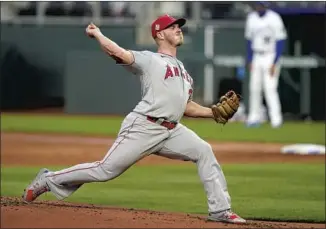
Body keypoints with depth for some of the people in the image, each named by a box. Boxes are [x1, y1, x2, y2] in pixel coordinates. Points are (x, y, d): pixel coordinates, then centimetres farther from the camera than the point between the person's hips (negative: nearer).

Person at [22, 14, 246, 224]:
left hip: (172, 130, 7)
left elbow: (186, 107, 25)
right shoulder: (149, 60, 0)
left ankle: (220, 210, -5)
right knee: (106, 170, -7)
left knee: (203, 151, -8)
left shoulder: (182, 70, 24)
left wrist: (213, 112, 15)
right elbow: (118, 53, -16)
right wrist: (97, 34, -8)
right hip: (143, 128, -7)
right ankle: (48, 180, 9)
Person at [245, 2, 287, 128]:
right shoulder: (251, 18, 6)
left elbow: (280, 41, -12)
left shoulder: (274, 19, -12)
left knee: (270, 88, -14)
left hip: (271, 57, -6)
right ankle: (254, 118, 15)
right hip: (256, 57, 6)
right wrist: (249, 61, 10)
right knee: (254, 88, 6)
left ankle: (276, 120, -14)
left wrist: (274, 63, -17)